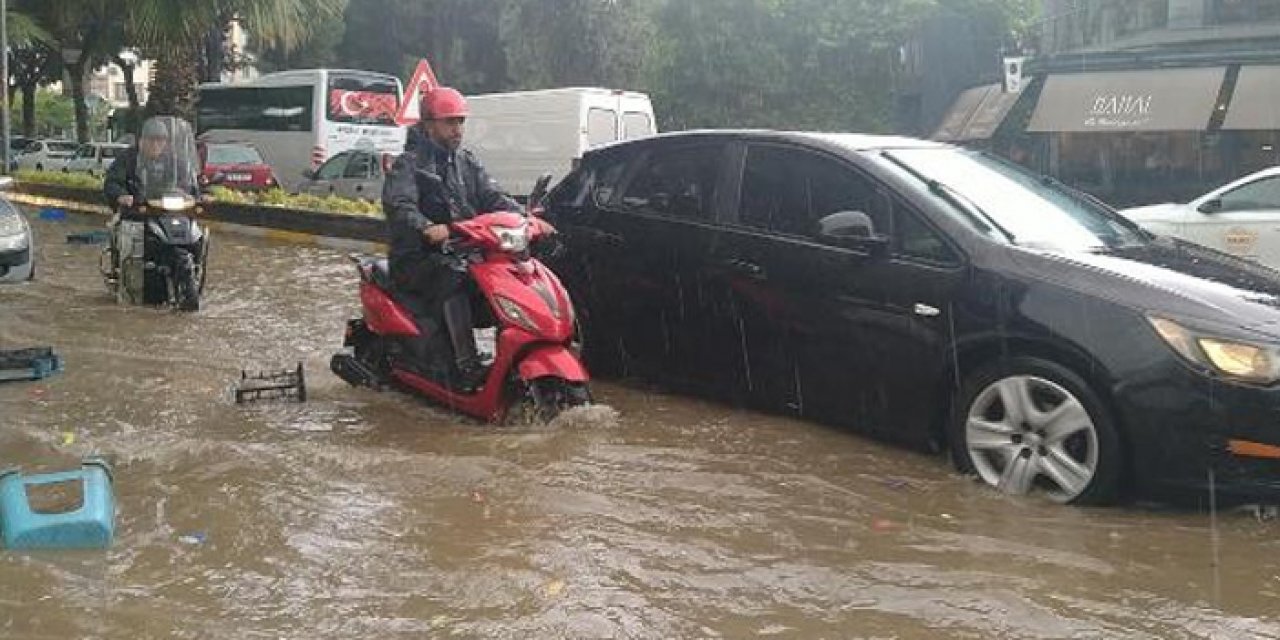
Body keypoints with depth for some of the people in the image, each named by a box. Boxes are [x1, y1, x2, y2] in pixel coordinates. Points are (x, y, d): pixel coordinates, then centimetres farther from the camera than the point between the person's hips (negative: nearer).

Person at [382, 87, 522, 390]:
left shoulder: (468, 163, 19)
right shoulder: (408, 164, -1)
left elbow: (494, 197, 7)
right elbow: (398, 206, -20)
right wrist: (427, 228, -41)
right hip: (418, 259, -6)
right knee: (453, 280, -35)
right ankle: (467, 365, -37)